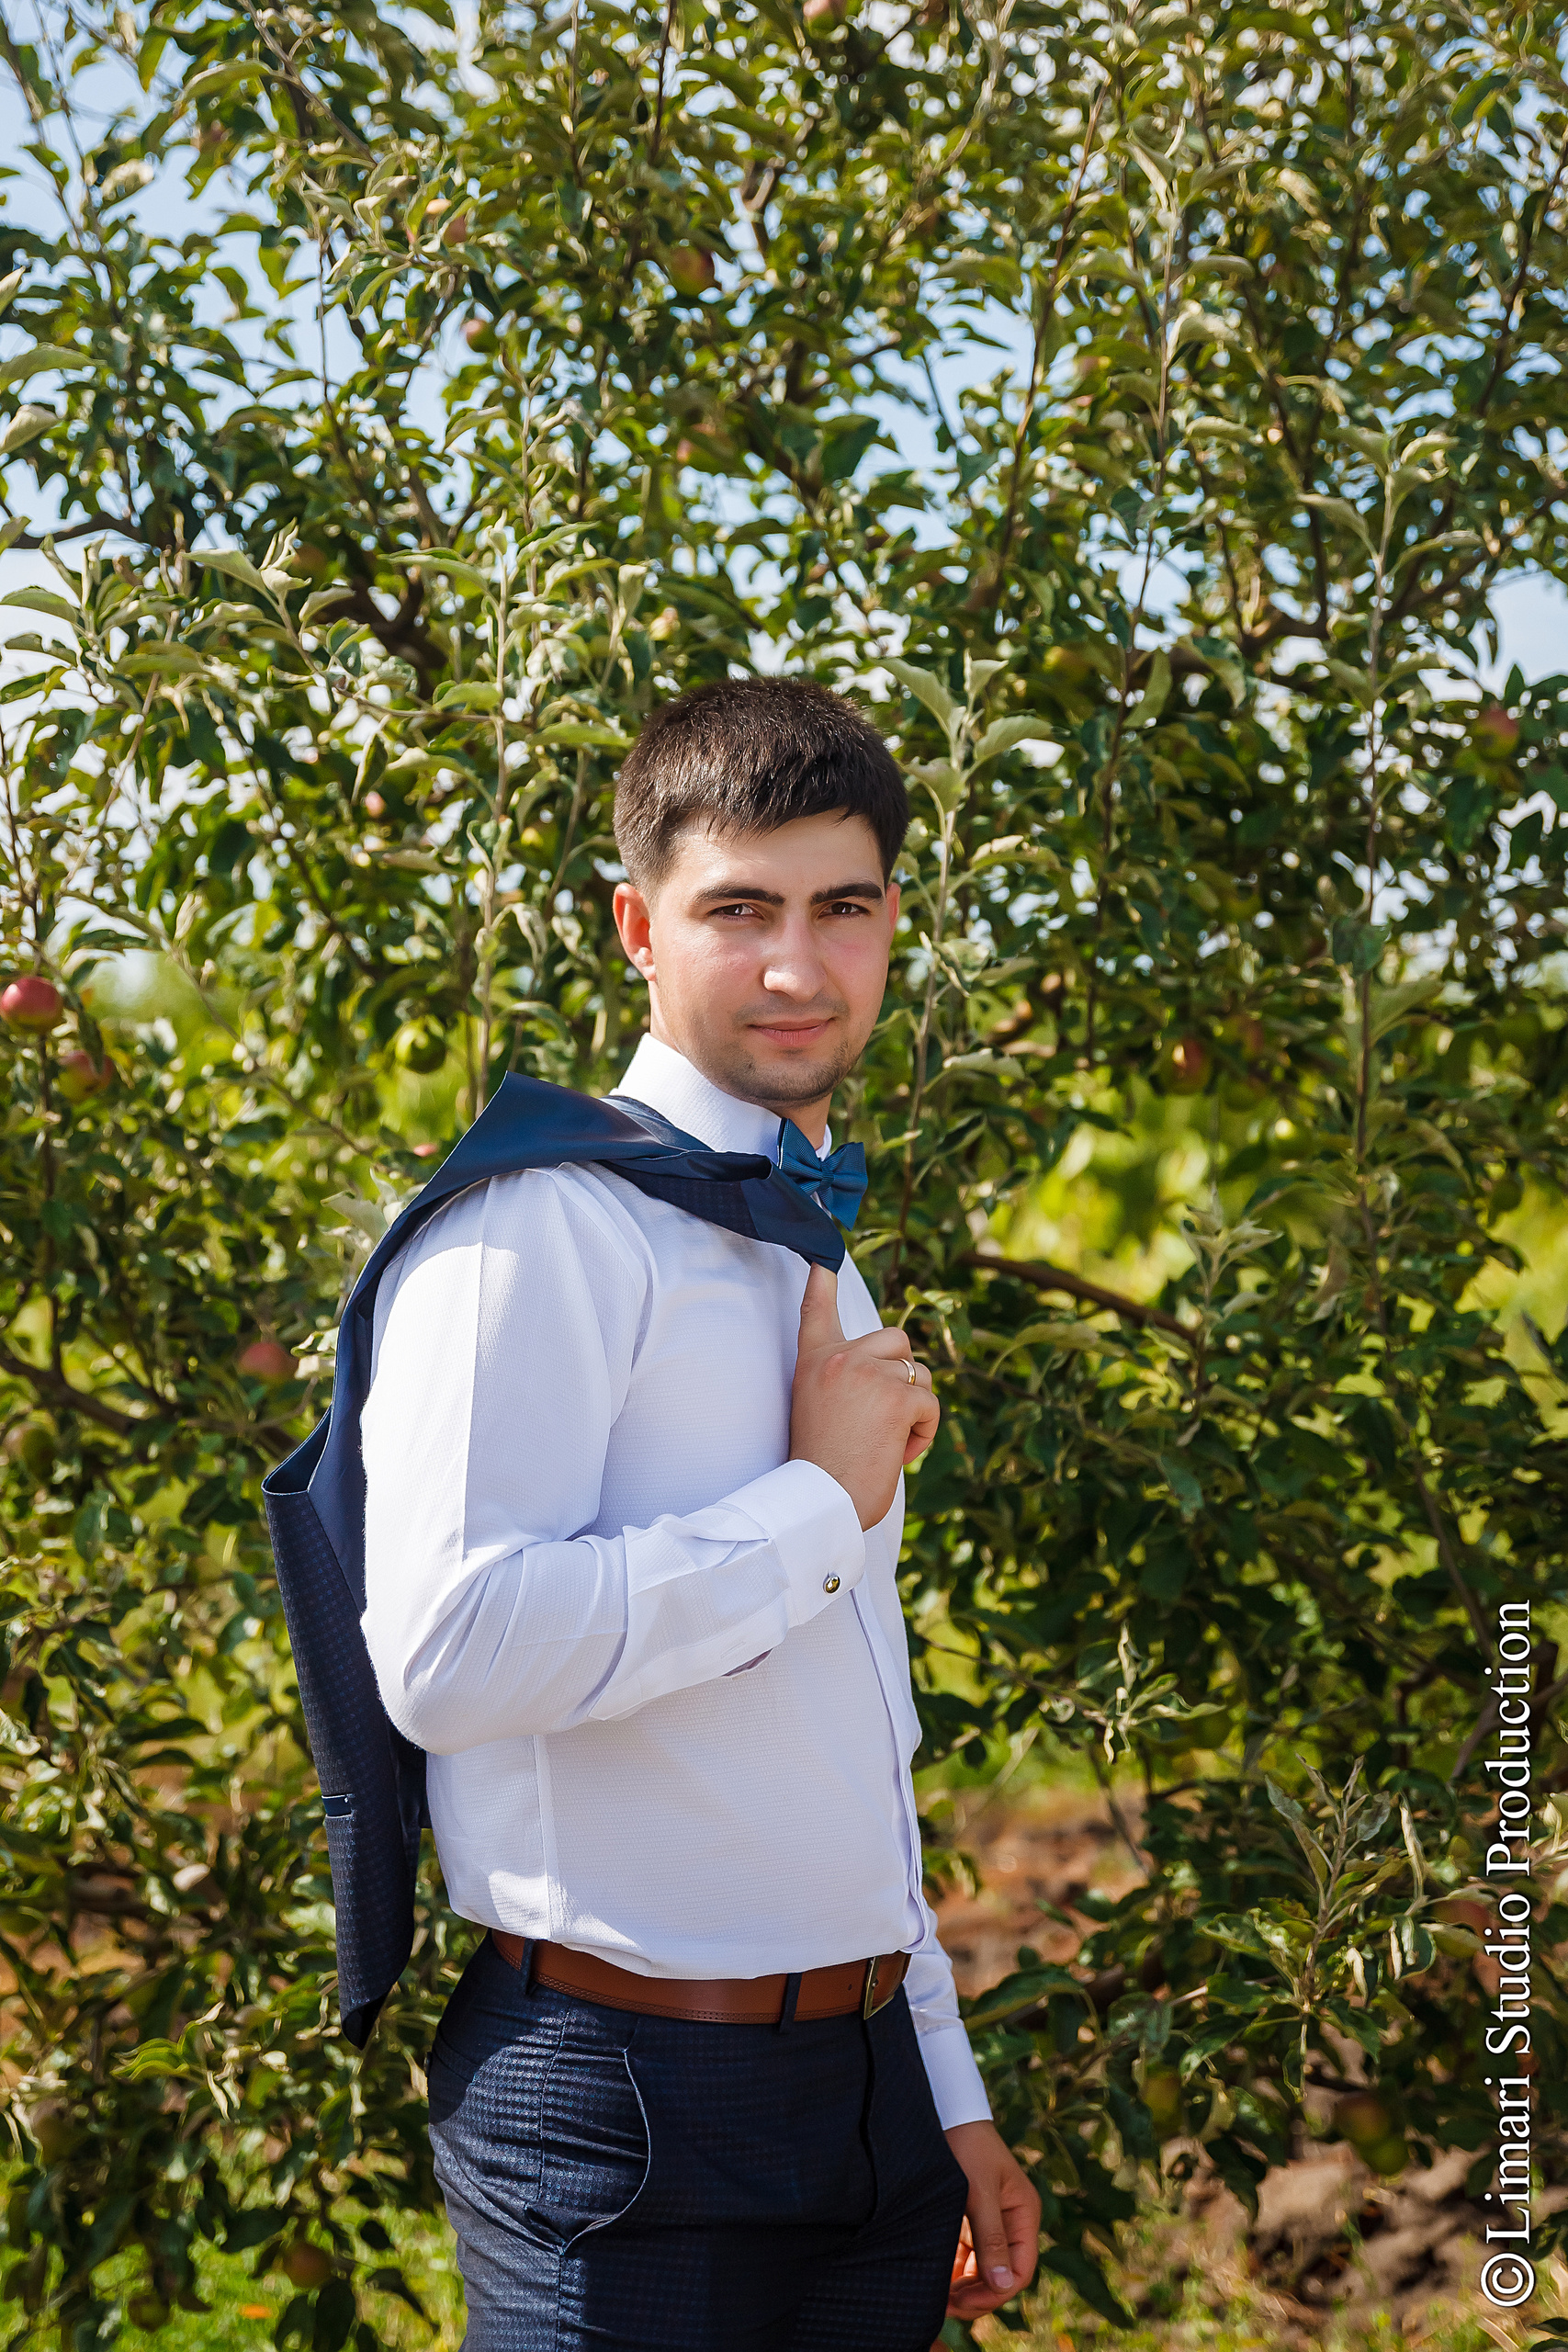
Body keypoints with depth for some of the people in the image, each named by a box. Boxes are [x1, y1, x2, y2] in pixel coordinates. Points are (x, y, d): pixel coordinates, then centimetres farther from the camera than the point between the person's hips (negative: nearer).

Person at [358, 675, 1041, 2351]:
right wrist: (818, 1507, -15)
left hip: (870, 2087, 8)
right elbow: (447, 1651, -25)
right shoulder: (542, 1228, -12)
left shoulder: (826, 1272, 16)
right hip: (631, 2109, -7)